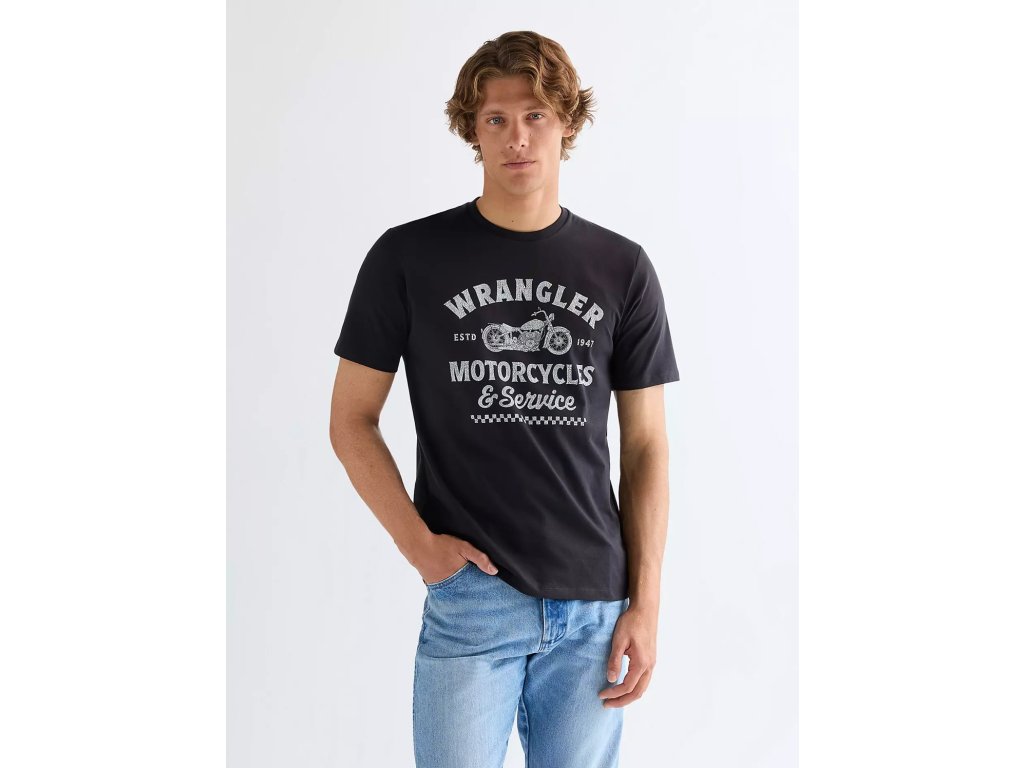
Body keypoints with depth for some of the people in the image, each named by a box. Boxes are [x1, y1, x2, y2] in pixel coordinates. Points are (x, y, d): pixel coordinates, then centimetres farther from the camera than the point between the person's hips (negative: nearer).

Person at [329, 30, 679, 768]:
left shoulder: (622, 268, 5)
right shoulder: (407, 257, 0)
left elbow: (645, 443, 6)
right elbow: (351, 418, 4)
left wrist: (646, 604, 1)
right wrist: (418, 544, -7)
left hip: (594, 604, 2)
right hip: (469, 594, -2)